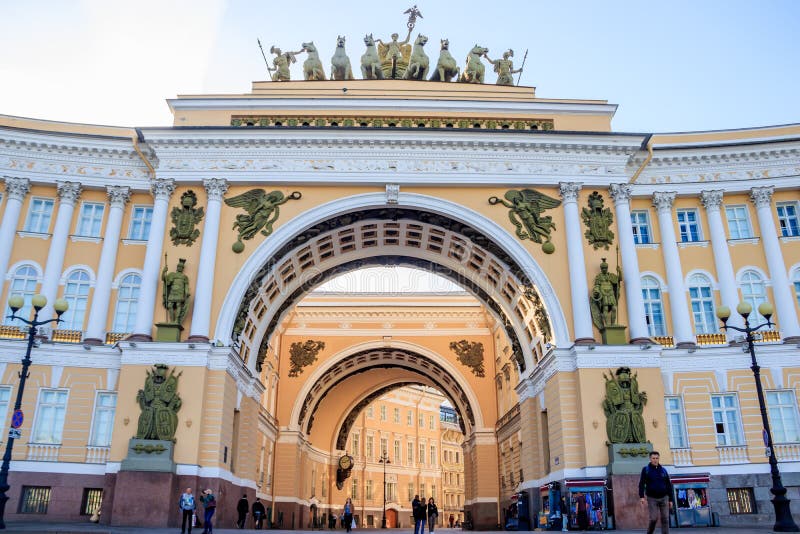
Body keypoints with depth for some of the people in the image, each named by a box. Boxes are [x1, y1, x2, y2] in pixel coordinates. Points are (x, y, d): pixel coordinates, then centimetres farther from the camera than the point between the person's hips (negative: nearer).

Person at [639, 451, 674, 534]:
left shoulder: (663, 470, 7)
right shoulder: (646, 469, -1)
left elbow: (669, 485, 10)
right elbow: (641, 484, -7)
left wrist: (670, 499, 6)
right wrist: (642, 497, -18)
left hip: (664, 498, 3)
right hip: (652, 498, -3)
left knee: (665, 519, -2)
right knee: (654, 519, -7)